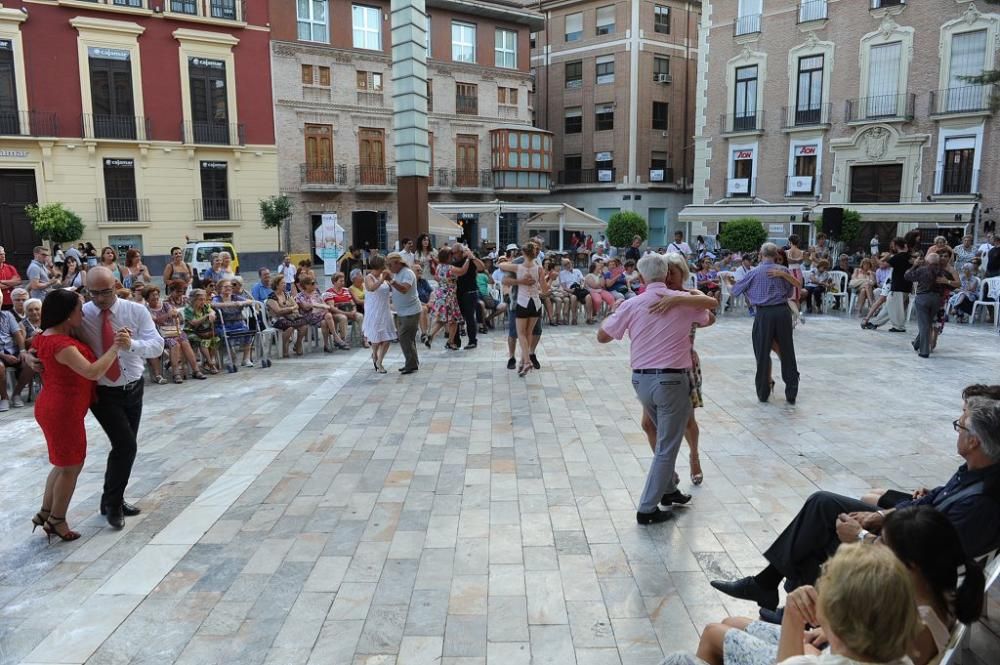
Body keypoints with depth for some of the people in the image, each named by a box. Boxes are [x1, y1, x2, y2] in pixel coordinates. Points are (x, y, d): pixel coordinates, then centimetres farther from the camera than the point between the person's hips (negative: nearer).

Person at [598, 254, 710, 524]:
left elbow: (602, 336, 4)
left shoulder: (632, 305, -3)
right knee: (667, 446, 6)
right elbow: (707, 318, 18)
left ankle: (668, 490, 37)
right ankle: (647, 509, 8)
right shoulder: (684, 300, -3)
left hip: (641, 380, 4)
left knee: (665, 437, 26)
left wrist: (617, 313, 20)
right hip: (671, 380, -4)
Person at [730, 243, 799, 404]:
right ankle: (791, 394, 15)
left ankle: (763, 394, 14)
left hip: (764, 314, -2)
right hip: (782, 312, 2)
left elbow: (735, 290, 9)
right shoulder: (783, 270, 4)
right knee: (787, 353, 9)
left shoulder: (754, 272, 0)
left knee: (762, 354, 7)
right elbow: (790, 292, 16)